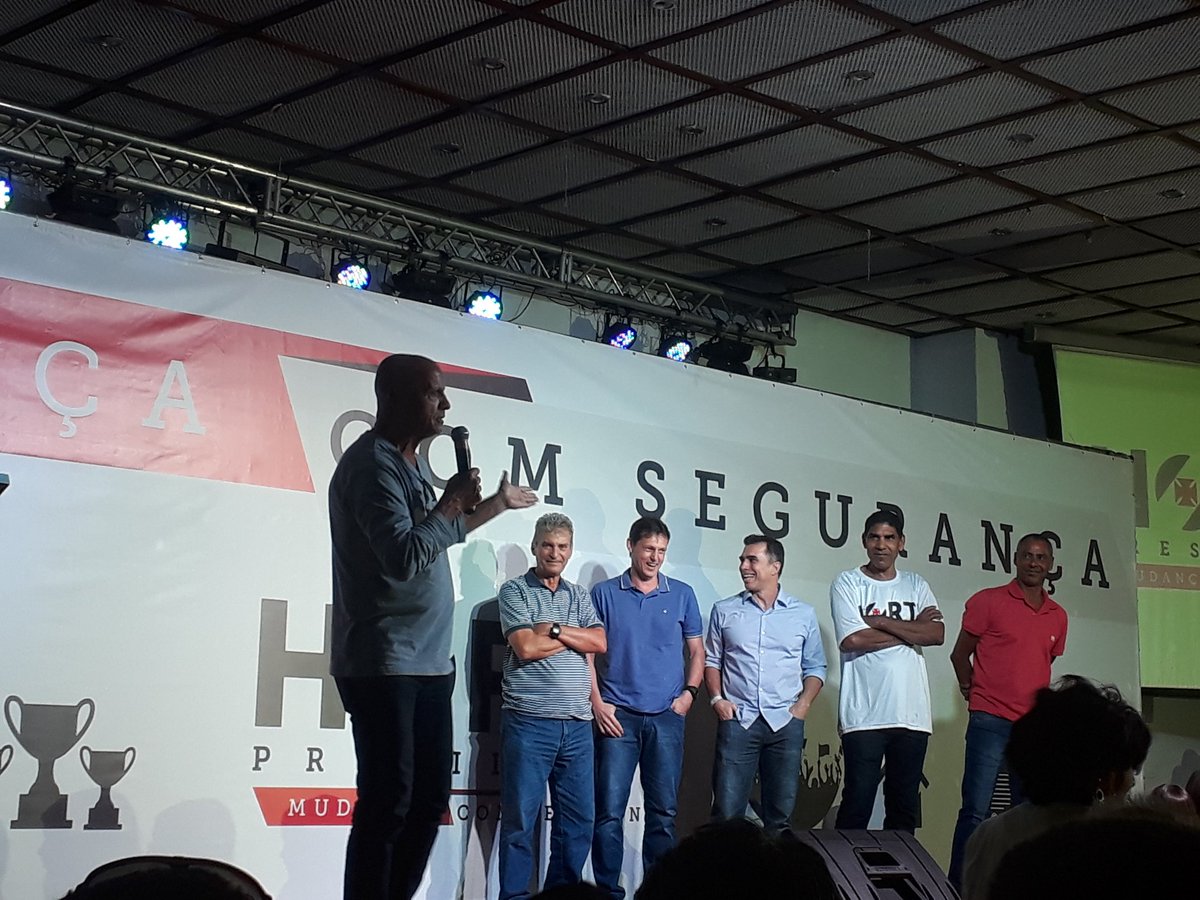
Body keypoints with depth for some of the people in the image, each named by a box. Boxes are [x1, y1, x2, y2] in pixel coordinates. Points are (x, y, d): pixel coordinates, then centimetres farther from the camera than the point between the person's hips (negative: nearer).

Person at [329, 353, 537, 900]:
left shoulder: (412, 463, 15)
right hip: (383, 665, -9)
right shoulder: (373, 464, -13)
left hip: (429, 662, 9)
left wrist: (495, 505, 39)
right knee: (388, 803, -9)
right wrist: (453, 503, -10)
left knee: (430, 797, 9)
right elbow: (404, 555, -24)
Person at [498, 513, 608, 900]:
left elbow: (600, 643, 2)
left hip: (577, 725, 5)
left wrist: (555, 629, -9)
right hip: (528, 722, -5)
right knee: (520, 819, -2)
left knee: (579, 820, 6)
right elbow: (526, 647, -11)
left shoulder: (580, 596, 16)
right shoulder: (515, 591, 2)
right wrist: (576, 638, -1)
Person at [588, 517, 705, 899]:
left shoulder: (682, 595, 8)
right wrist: (597, 703, -6)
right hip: (617, 716, -2)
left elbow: (697, 650, 14)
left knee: (663, 810, 5)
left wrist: (689, 692, 0)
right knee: (609, 810, -4)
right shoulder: (604, 593, 4)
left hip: (666, 717, 2)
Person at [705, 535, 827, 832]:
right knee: (727, 812, -6)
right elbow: (711, 660, 13)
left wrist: (803, 704, -2)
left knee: (781, 813, 6)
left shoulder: (804, 614, 8)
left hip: (786, 723, 1)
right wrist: (717, 698, -2)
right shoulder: (724, 611, 9)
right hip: (737, 719, -1)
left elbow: (815, 668, 12)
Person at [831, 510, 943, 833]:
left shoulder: (916, 585, 13)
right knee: (858, 801, -5)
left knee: (905, 806, 8)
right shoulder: (847, 583, 2)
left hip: (912, 714, 4)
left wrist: (879, 622, -8)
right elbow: (852, 639, -12)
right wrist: (910, 629, -3)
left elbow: (937, 634, -2)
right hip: (864, 716, -4)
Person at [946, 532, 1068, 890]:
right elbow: (960, 654, 3)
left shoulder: (1058, 616, 11)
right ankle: (958, 887, -3)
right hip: (991, 721, -5)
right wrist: (973, 691, 5)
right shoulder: (988, 601, -2)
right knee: (976, 810, -6)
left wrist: (1036, 702, 16)